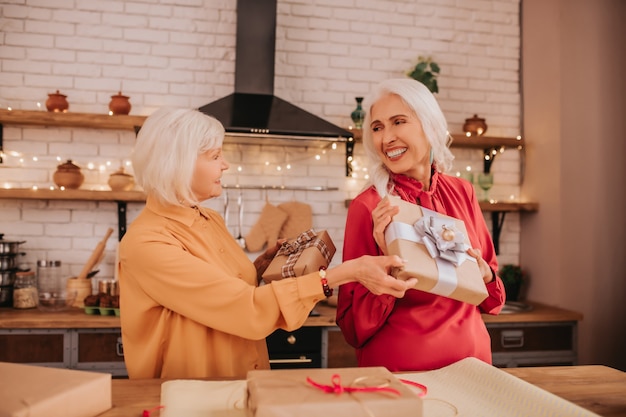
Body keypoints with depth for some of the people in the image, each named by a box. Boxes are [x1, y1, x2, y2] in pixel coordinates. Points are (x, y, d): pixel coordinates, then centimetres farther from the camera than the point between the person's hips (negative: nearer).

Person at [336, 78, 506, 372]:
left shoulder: (461, 192, -1)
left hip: (471, 357, 4)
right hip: (396, 369, -4)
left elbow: (490, 301, 9)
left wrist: (484, 274, -12)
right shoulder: (368, 206, -13)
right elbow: (353, 327, -11)